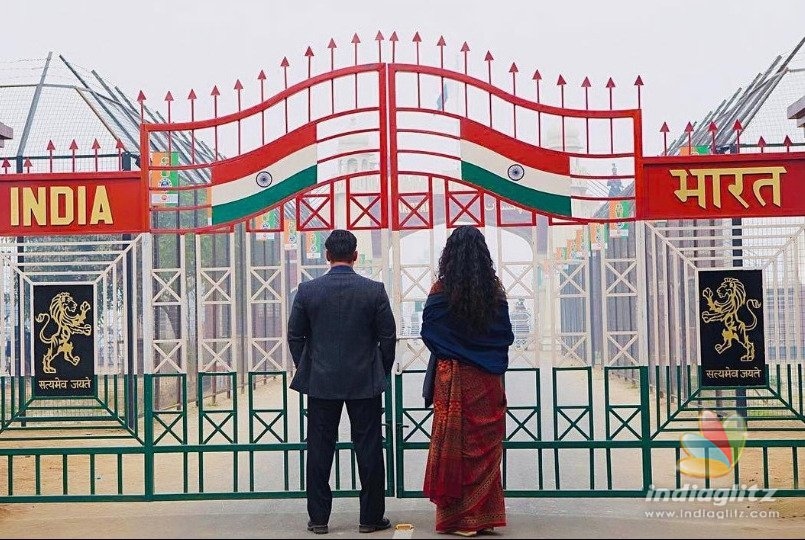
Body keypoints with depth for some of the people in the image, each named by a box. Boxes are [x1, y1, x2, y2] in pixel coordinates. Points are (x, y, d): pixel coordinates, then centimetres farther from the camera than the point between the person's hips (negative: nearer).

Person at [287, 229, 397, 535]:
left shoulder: (307, 290, -3)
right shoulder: (374, 291, -5)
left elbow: (295, 336, 3)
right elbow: (388, 337, -1)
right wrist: (381, 373, 12)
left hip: (320, 383, 1)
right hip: (365, 383, -1)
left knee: (320, 450, 8)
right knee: (369, 449, 7)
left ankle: (318, 518, 13)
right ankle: (371, 518, 12)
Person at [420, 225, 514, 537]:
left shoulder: (441, 290, -9)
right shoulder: (494, 290, -3)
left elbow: (428, 333, -3)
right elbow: (506, 336, 2)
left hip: (452, 377, -2)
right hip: (487, 380, 2)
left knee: (453, 444, 5)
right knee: (484, 446, 9)